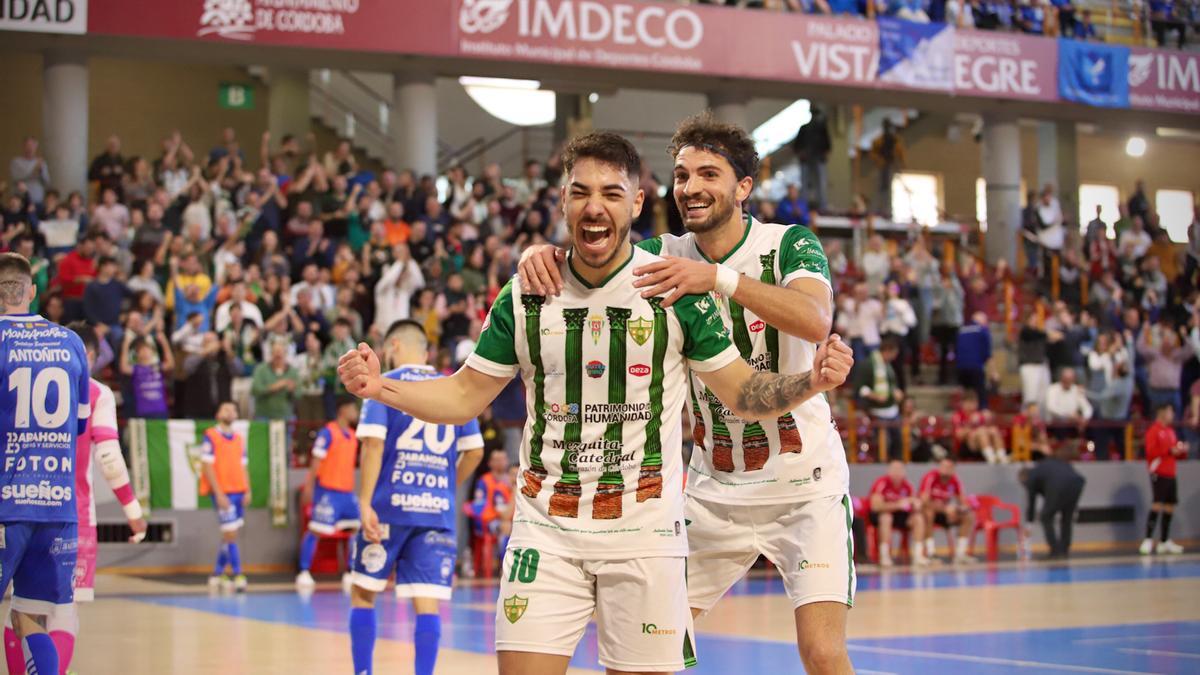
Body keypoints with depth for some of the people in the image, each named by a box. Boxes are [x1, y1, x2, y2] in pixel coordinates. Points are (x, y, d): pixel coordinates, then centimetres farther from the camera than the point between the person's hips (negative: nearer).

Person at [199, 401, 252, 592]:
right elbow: (207, 467, -9)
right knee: (230, 533, -10)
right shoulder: (211, 437, -5)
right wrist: (218, 494, -15)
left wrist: (247, 491, 5)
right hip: (223, 493, -6)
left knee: (229, 535, 10)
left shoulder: (239, 439, 14)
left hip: (238, 492, 6)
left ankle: (218, 574, 21)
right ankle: (237, 575, -9)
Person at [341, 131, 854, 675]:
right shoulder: (525, 295, 2)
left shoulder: (675, 288, -4)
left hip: (644, 529, -1)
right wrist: (379, 387, -5)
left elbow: (742, 396, 2)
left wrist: (811, 381, -17)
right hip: (546, 529, 1)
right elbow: (465, 396, 11)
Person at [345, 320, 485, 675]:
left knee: (363, 592, 11)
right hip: (438, 511, 3)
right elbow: (474, 451, 11)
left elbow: (373, 443, -10)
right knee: (427, 603, 0)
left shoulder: (384, 384, 1)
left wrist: (365, 503, -12)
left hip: (391, 504, -3)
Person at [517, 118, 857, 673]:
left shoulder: (790, 245, -11)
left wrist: (720, 278, -43)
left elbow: (815, 320, -31)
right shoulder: (668, 257, 1)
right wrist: (541, 252, -30)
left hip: (803, 484, -4)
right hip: (713, 486, 4)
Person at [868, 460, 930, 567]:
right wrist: (898, 504, -36)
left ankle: (918, 555, -17)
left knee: (918, 519, -15)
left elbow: (915, 502, 4)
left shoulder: (906, 485, -4)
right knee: (886, 517, -38)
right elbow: (876, 505, -31)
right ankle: (884, 557, -36)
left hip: (898, 514, 6)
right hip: (880, 514, -6)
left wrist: (916, 504, -22)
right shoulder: (882, 483, -22)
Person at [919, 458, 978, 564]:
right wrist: (946, 508, -37)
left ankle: (960, 554, -15)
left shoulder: (954, 480, -3)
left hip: (947, 512, 6)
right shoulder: (931, 477, -20)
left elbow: (963, 502, -1)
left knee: (970, 517, -11)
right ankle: (929, 554, -38)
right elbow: (924, 501, -30)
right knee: (928, 512, -40)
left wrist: (960, 508, -27)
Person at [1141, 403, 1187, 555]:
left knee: (1169, 507, 8)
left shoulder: (1170, 431, 18)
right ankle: (1148, 540, -13)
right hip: (1159, 473, -8)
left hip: (1171, 474, 8)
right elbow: (1151, 451, -17)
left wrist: (1182, 450, 2)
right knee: (1157, 505, -14)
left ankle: (1164, 542, 15)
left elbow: (1177, 454, 23)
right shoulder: (1153, 431, -6)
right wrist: (1170, 451, -20)